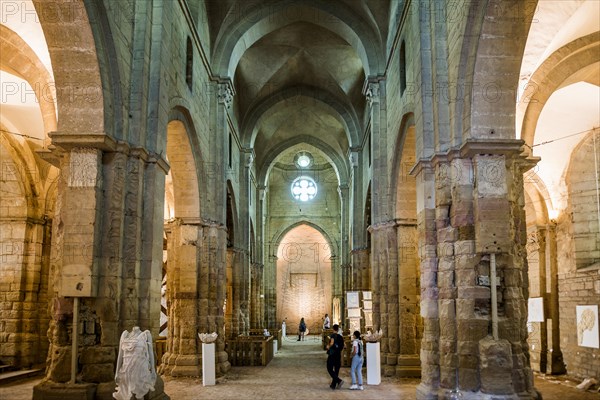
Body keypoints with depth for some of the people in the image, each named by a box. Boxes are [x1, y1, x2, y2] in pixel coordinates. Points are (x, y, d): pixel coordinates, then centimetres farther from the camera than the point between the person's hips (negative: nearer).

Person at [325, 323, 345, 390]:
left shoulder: (333, 335, -10)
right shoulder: (341, 337, 8)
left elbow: (332, 343, -26)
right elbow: (342, 347, 11)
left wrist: (328, 346, -7)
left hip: (332, 355, -6)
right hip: (338, 355, 6)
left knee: (330, 369, 0)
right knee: (336, 370, 11)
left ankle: (339, 381, -17)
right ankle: (333, 385, 16)